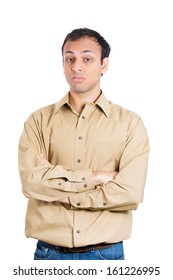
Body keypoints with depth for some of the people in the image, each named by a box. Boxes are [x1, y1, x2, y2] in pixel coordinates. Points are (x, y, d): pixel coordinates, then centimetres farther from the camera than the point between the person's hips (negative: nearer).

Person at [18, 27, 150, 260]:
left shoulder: (130, 122, -2)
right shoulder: (39, 120, 2)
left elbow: (130, 193, -13)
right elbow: (31, 180, -12)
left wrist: (55, 190, -10)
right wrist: (96, 177, -13)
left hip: (106, 253, -1)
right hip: (49, 252, 1)